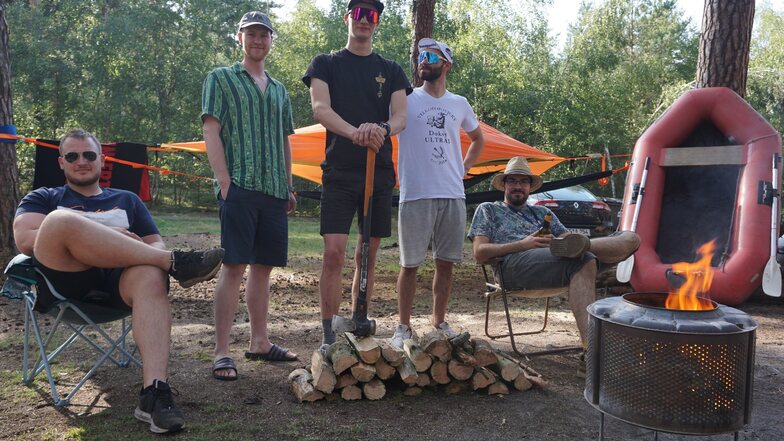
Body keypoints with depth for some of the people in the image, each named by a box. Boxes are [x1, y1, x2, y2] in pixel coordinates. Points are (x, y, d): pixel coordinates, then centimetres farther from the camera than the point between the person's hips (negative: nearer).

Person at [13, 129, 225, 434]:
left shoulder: (127, 200, 30)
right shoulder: (43, 198, 24)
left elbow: (156, 244, 20)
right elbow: (25, 240, 3)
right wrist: (105, 237, -8)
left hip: (118, 280, 1)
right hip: (64, 281, -1)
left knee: (151, 274, -36)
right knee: (61, 219, -32)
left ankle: (154, 393, -49)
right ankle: (174, 262, -30)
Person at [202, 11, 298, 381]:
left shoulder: (279, 90, 22)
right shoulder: (221, 79, 7)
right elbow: (211, 132, -3)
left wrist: (288, 186, 17)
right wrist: (224, 181, -13)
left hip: (274, 190, 6)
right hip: (239, 186, -5)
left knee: (263, 267, 9)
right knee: (234, 266, -9)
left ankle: (259, 342, 19)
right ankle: (222, 352, -4)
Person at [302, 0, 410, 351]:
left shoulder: (391, 70, 15)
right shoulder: (325, 64, 8)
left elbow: (401, 116, 2)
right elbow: (320, 108, -8)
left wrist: (383, 129, -23)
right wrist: (354, 131, -28)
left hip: (380, 172, 3)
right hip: (340, 171, -3)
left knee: (368, 256, 7)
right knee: (334, 254, -11)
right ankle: (328, 335, -3)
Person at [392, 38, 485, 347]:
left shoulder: (459, 104, 14)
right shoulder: (405, 99, 3)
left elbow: (478, 139, 28)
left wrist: (464, 168, 15)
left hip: (453, 196, 4)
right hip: (416, 195, -3)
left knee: (445, 263, 8)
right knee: (410, 264, 1)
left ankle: (440, 323, 20)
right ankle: (404, 327, 12)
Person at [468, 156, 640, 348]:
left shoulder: (542, 212, 38)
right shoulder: (488, 210, 25)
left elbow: (567, 237, 23)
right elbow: (480, 254, 8)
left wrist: (558, 242, -4)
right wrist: (523, 244, -5)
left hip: (550, 259, 5)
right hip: (514, 264, -5)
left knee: (631, 238, -12)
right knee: (583, 262, -37)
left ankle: (583, 245, -44)